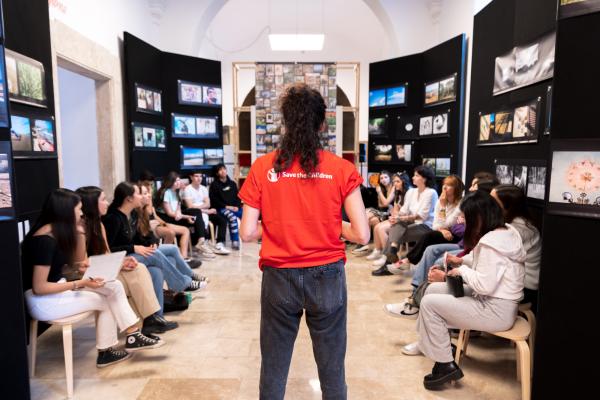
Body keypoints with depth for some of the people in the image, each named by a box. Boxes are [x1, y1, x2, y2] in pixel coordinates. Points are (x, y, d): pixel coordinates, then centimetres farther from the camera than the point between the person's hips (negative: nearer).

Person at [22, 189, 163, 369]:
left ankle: (133, 336, 1)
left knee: (114, 286, -4)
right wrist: (81, 283, -22)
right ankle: (105, 352, 15)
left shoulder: (59, 233, 4)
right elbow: (39, 287, -24)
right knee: (106, 301, -4)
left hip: (59, 288, 8)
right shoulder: (45, 239, -24)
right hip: (43, 301, -8)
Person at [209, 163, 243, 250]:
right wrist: (226, 206, -13)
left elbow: (237, 197, 17)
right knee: (232, 217, -36)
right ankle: (235, 242, -33)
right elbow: (214, 200, -3)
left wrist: (237, 206, -3)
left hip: (235, 207, 5)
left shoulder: (232, 183, 19)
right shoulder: (214, 185, 5)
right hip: (222, 208, -4)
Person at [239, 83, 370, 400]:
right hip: (327, 277, 0)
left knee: (273, 368, 17)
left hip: (279, 277, 1)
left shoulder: (262, 168, -5)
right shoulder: (341, 169, -6)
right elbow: (362, 235, -7)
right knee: (332, 369, 16)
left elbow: (247, 233, -5)